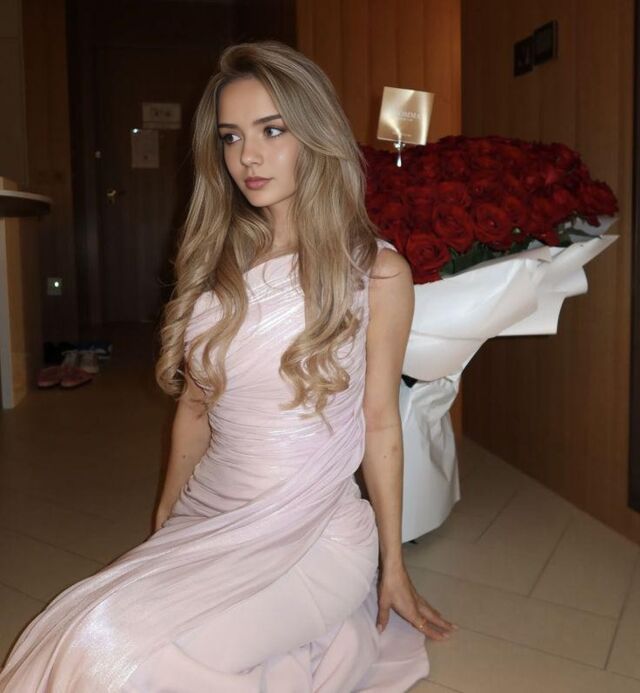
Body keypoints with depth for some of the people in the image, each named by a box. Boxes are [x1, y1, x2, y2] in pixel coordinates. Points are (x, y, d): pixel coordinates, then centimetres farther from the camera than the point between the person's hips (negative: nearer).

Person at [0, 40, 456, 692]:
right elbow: (195, 406, 10)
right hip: (207, 518, 5)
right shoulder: (215, 261, 5)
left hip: (317, 533, -4)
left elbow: (380, 422, -3)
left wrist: (393, 566, 4)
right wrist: (163, 525, 16)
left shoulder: (376, 270, -8)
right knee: (81, 633, -17)